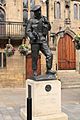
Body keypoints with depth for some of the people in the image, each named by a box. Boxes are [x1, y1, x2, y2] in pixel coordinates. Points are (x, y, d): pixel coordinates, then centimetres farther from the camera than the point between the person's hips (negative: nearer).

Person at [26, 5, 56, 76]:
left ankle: (48, 70, 1)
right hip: (35, 41, -3)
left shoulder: (44, 19, 11)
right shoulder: (31, 20, 1)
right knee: (35, 58, 1)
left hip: (43, 41, 3)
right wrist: (32, 37, -18)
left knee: (49, 54, -9)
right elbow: (28, 31, -2)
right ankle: (35, 71, 15)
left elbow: (49, 29, 18)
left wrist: (47, 23, -2)